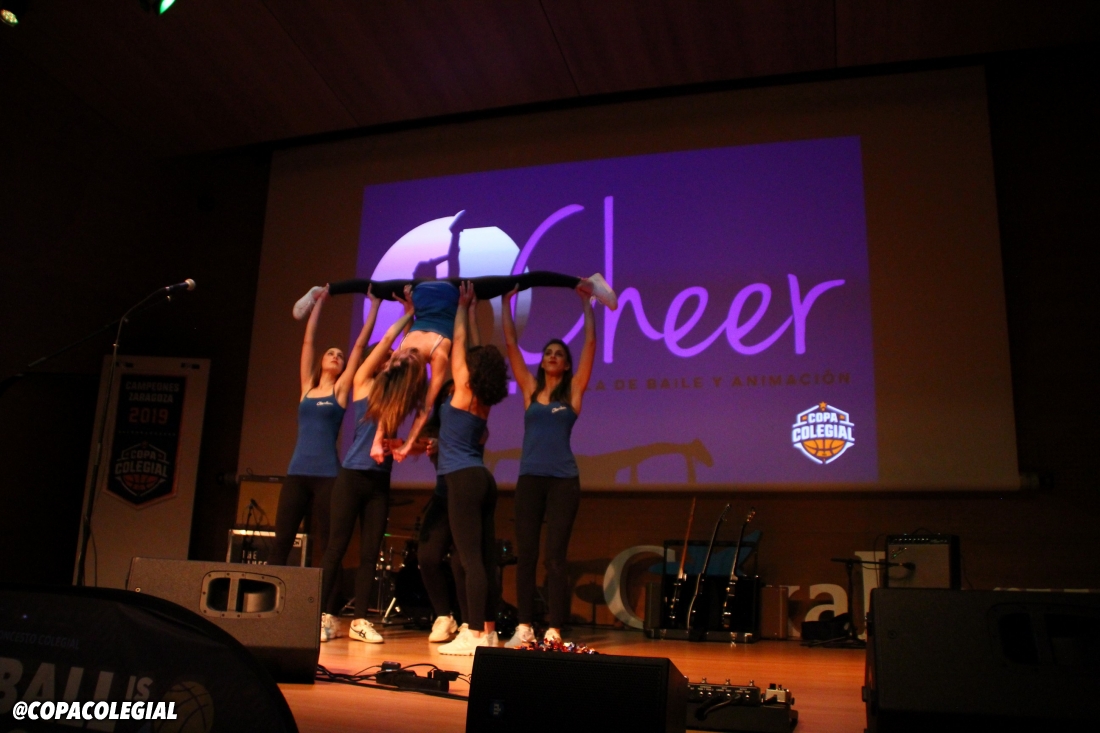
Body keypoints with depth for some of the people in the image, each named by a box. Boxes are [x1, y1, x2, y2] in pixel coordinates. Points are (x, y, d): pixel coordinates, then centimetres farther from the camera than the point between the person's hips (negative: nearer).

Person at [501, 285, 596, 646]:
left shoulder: (573, 390, 6)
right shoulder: (530, 389, 12)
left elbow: (590, 343, 3)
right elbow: (511, 344, 11)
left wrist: (586, 302, 6)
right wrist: (507, 302, 13)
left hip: (563, 481, -3)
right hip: (529, 479, 3)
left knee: (555, 557, -2)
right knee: (525, 554, 4)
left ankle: (554, 631, 2)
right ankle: (524, 627, 11)